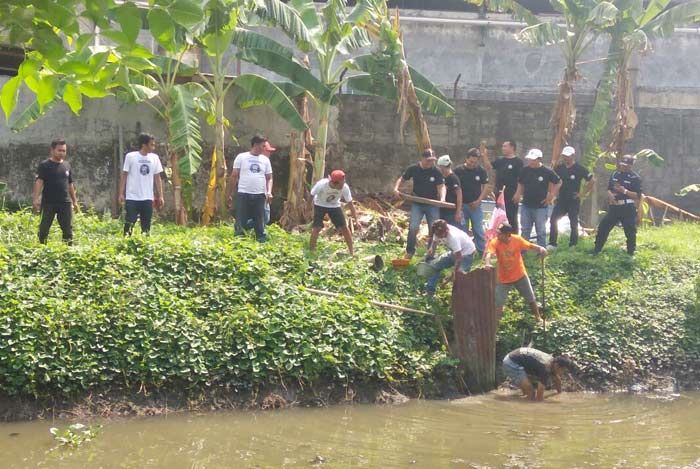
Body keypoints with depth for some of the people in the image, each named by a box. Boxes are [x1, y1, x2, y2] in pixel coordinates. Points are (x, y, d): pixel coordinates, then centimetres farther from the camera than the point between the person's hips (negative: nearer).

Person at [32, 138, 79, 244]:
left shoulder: (67, 165, 13)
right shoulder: (44, 165, -3)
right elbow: (39, 182, -13)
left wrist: (75, 201, 18)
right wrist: (36, 198, -25)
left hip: (65, 203, 4)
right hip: (48, 203, -4)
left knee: (68, 229, 3)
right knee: (44, 229, 1)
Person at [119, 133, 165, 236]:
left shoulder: (154, 158, 6)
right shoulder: (130, 156, -4)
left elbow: (157, 178, 11)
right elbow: (124, 176, 0)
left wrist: (160, 196, 7)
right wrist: (121, 194, -4)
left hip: (148, 198, 4)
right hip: (132, 198, -3)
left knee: (146, 226, 6)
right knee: (129, 224, -4)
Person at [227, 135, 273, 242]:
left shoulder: (265, 160, 11)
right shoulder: (241, 157, 1)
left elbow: (269, 178, 13)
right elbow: (234, 176, 3)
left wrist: (269, 192, -5)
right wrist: (229, 194, 1)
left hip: (259, 195, 3)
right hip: (243, 194, -3)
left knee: (260, 222, 5)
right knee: (240, 223, -1)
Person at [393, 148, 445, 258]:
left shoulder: (436, 172, -7)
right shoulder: (413, 169, -3)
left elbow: (441, 186, -14)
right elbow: (402, 179, 9)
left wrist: (442, 198, -34)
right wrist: (396, 188, -10)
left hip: (432, 204, 0)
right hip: (417, 203, 0)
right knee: (413, 227, -14)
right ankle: (410, 251, 2)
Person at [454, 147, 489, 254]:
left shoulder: (481, 171, -3)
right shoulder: (458, 171, -5)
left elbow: (485, 186, 3)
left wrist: (478, 200, -7)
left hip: (475, 205, 0)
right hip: (461, 204, 1)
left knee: (478, 229, 1)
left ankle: (482, 252, 8)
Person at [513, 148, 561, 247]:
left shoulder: (547, 172, -8)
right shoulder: (525, 170, 1)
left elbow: (558, 183, 3)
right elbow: (520, 184, 16)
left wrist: (551, 195, -3)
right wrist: (518, 194, 0)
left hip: (540, 207, -3)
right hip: (526, 206, 3)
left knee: (541, 232, 4)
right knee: (524, 231, 10)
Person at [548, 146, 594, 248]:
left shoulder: (579, 169, -7)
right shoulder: (559, 168, 4)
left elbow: (592, 181, -6)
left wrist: (583, 193, -8)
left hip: (574, 201, -4)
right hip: (561, 200, 4)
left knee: (573, 224, 2)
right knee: (553, 220, -7)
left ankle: (572, 246, 11)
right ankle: (552, 244, -1)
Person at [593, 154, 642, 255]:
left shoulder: (635, 178, -6)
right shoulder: (615, 174, 10)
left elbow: (638, 196, -11)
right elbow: (609, 188, 17)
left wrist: (625, 191, -23)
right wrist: (610, 194, -7)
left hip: (628, 208, -5)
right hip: (614, 206, 5)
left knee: (630, 232, 1)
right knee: (603, 227, 3)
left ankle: (630, 254, 15)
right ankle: (596, 251, 11)